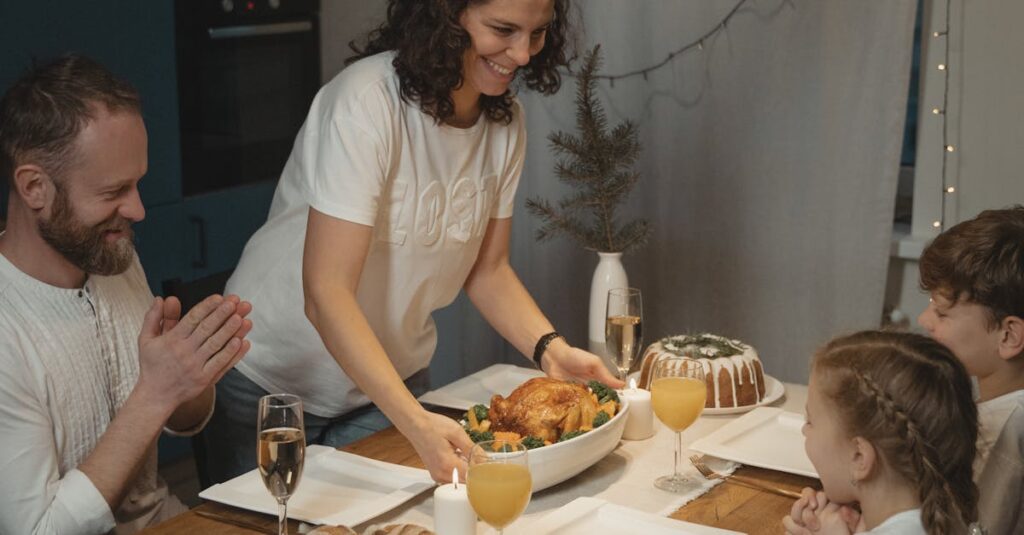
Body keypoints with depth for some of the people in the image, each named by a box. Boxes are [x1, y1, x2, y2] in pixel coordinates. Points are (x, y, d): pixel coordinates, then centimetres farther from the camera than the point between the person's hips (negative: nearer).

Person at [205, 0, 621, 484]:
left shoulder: (506, 121, -6)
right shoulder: (367, 101, -28)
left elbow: (487, 270, 1)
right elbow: (326, 294, -33)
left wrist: (551, 349, -17)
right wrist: (416, 424, -43)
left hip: (391, 381, 5)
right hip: (273, 382, -5)